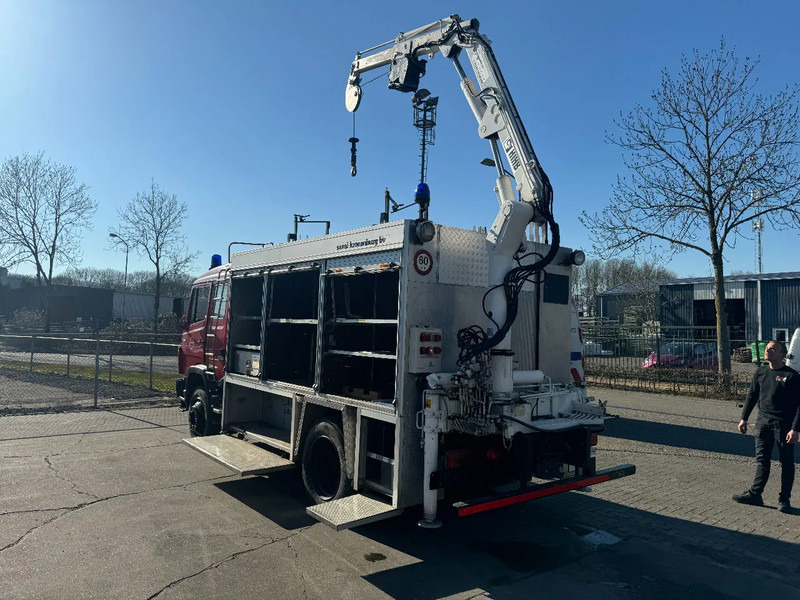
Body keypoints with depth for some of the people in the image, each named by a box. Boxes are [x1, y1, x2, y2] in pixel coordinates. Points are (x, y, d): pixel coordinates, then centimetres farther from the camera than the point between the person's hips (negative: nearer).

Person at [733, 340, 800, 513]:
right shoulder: (761, 372, 7)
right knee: (762, 460, 10)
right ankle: (755, 494, 16)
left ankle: (784, 499, 17)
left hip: (783, 424, -5)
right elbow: (752, 395, 14)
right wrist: (744, 418, 12)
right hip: (763, 421, 5)